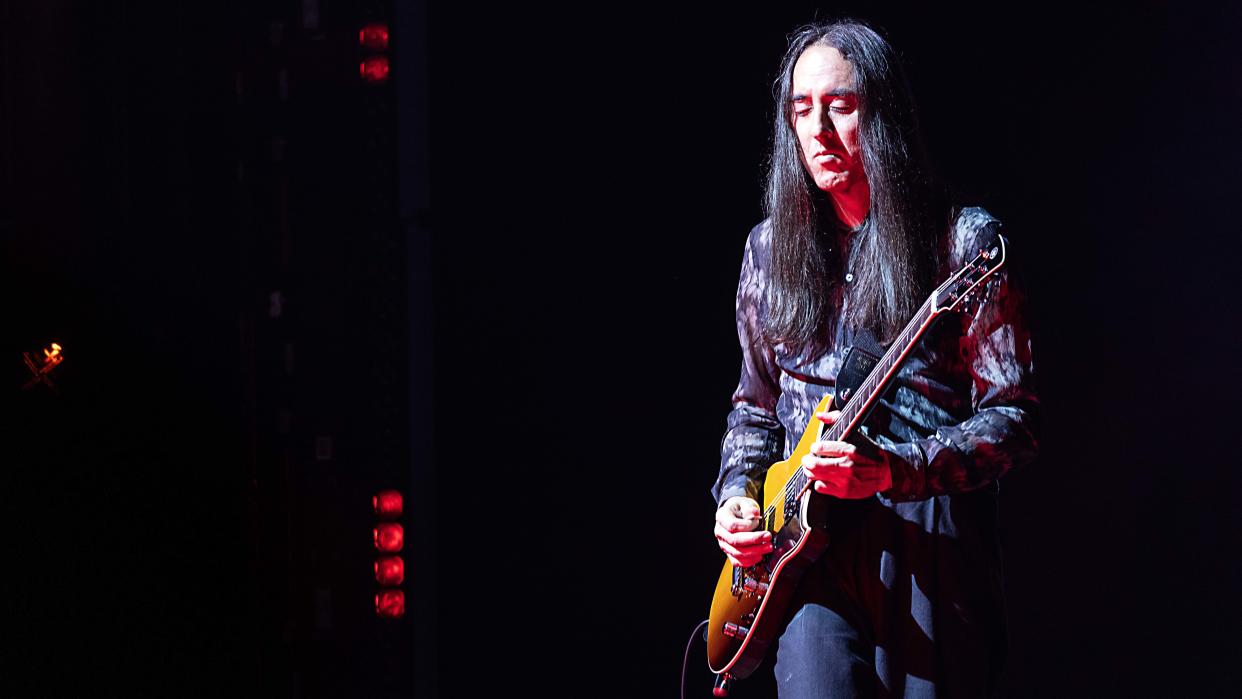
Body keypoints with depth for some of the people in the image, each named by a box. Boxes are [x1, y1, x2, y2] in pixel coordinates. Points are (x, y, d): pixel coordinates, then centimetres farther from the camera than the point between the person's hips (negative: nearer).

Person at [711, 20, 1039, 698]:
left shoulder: (963, 241, -2)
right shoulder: (771, 247, 12)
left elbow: (1015, 418, -6)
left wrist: (893, 469, -19)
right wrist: (738, 492, 4)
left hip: (935, 549, -2)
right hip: (809, 543, 2)